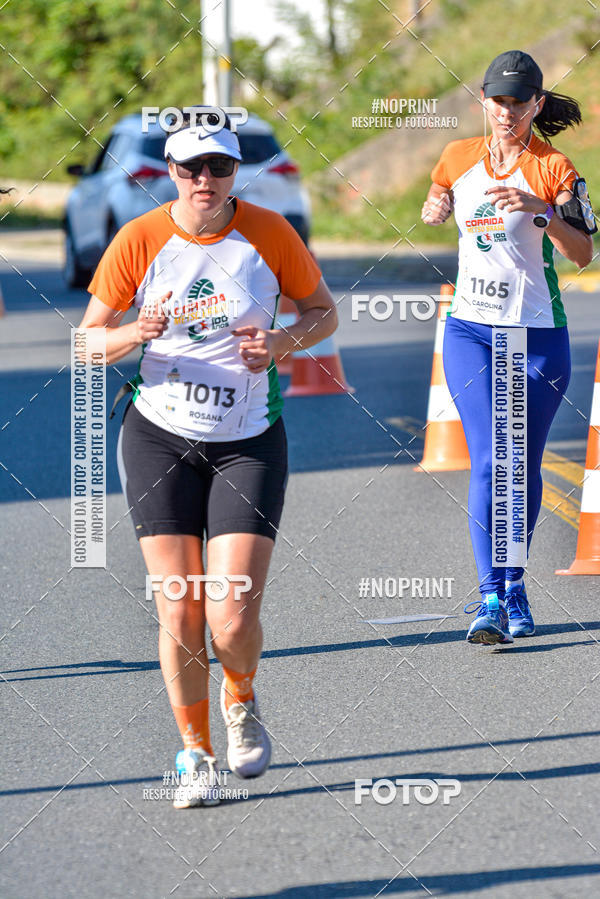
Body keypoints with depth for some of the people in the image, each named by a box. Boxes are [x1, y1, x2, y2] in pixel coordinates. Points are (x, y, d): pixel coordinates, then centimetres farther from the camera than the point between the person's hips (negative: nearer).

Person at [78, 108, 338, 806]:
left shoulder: (269, 233, -4)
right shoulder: (140, 240, -5)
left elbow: (323, 312, 9)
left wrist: (283, 342, -12)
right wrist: (134, 334, -22)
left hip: (249, 442, 0)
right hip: (159, 439, 1)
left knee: (233, 617, -11)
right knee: (178, 611, -4)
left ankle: (240, 701, 23)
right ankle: (195, 754, 15)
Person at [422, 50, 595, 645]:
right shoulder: (460, 159, 6)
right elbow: (436, 206, 27)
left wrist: (540, 212, -28)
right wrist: (433, 210, 4)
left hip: (537, 334, -2)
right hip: (471, 329, 2)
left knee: (524, 466, 6)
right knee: (488, 461, -11)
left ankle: (514, 587, 23)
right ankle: (490, 600, -15)